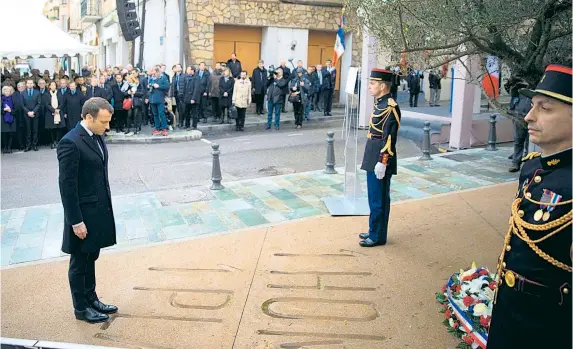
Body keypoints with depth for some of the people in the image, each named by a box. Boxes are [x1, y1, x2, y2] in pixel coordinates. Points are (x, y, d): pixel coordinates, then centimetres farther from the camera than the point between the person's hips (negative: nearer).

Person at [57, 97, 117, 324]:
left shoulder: (96, 136, 6)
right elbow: (67, 185, -20)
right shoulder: (70, 143, -20)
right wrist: (76, 221, -18)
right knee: (79, 262, 9)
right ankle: (81, 309, 24)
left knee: (91, 259, 21)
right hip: (83, 213, -8)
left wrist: (106, 206, 13)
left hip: (99, 209, 8)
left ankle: (91, 300, 36)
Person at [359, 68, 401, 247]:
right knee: (374, 198, 18)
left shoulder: (390, 107, -18)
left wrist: (382, 163, -21)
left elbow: (389, 139, -21)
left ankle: (378, 237, 12)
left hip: (380, 161, -9)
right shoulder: (380, 103, 11)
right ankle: (374, 231, 30)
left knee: (379, 200, 1)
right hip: (373, 160, 10)